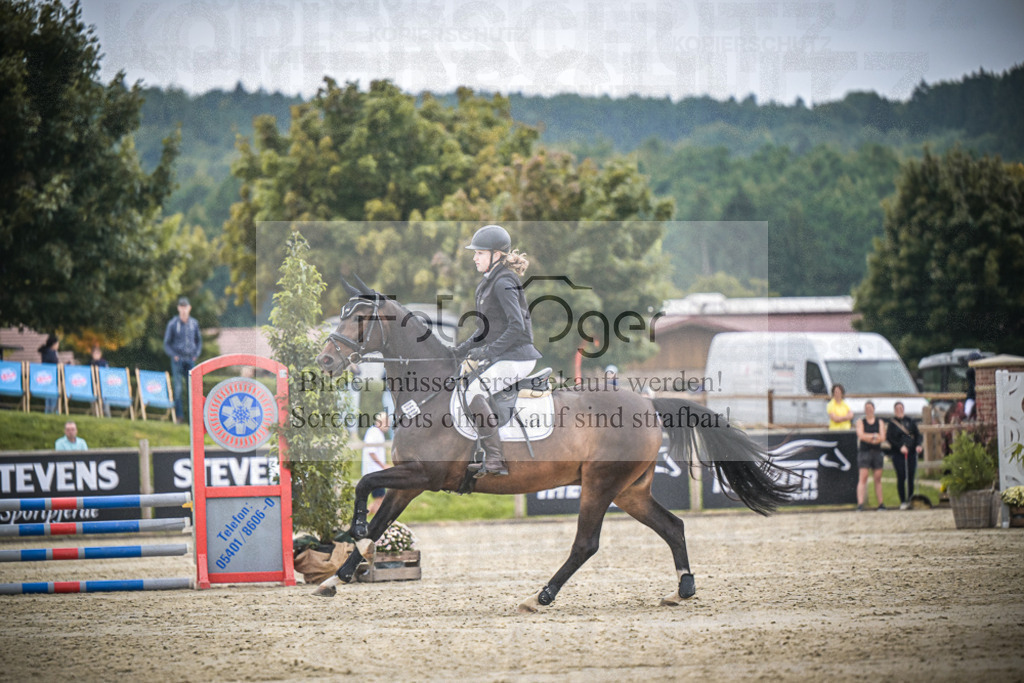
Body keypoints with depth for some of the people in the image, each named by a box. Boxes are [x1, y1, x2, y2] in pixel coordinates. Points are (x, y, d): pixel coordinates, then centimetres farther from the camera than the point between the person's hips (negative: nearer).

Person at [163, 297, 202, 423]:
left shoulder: (194, 323, 7)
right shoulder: (172, 324, -2)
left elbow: (198, 340, 19)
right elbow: (166, 344, 4)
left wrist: (196, 354, 6)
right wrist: (174, 355, -8)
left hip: (190, 359, 3)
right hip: (177, 359, -3)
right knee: (178, 388, -6)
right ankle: (179, 415, -4)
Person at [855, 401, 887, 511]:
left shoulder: (880, 422, 11)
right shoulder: (860, 422, 7)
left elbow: (882, 438, -1)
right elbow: (861, 435, -9)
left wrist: (868, 438, -11)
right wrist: (875, 436, -7)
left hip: (877, 452, 2)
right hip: (864, 452, -2)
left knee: (878, 479, 4)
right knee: (863, 478, -11)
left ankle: (881, 504, 7)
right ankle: (860, 503, -17)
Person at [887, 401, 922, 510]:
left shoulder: (910, 421, 12)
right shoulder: (891, 423, 3)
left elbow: (917, 434, 11)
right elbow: (889, 438, -4)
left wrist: (918, 445, -7)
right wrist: (900, 447, -15)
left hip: (911, 452, 3)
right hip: (898, 454, -3)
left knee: (911, 477, 1)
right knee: (901, 477, -6)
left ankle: (910, 500, 11)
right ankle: (903, 502, 0)